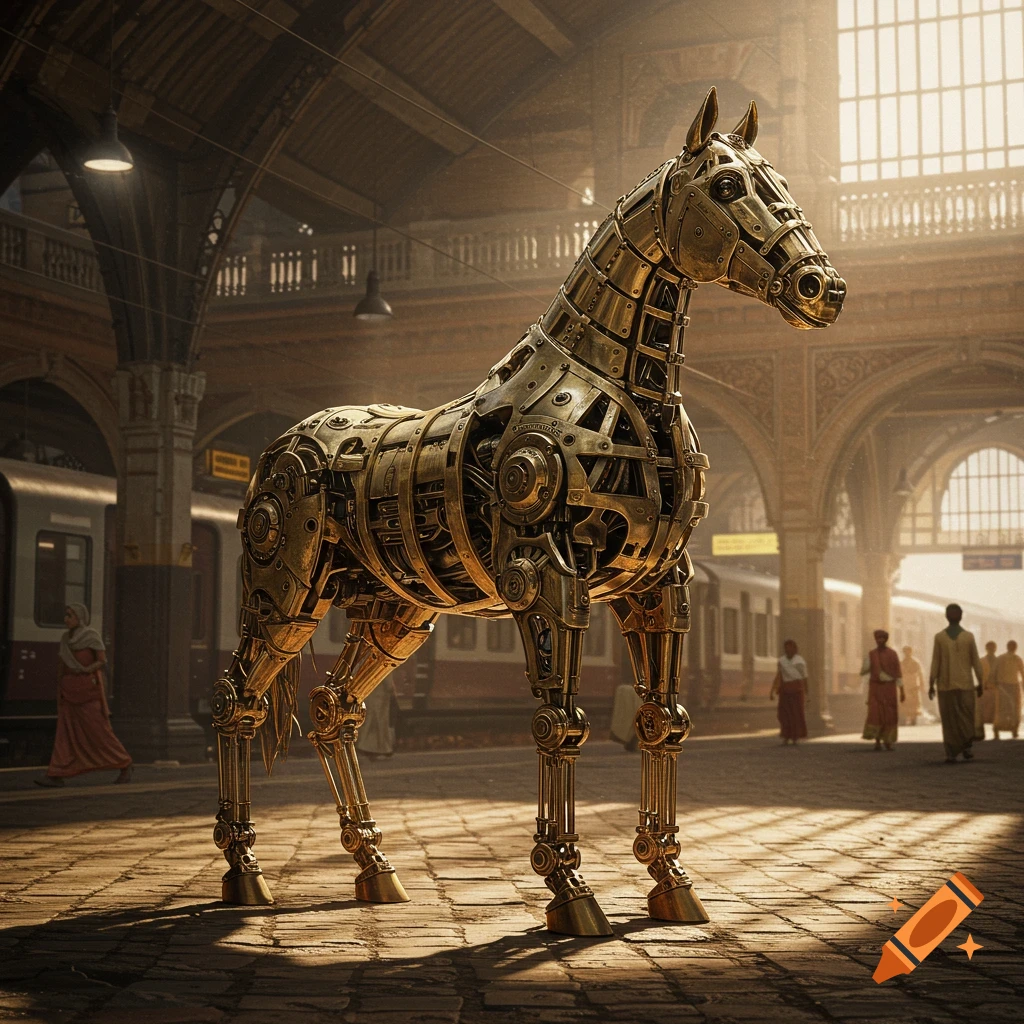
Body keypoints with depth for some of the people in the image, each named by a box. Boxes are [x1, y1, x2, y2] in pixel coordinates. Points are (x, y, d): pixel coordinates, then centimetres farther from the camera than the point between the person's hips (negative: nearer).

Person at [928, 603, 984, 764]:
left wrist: (931, 685, -1)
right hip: (965, 685, 0)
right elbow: (976, 663, -2)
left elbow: (935, 664, -7)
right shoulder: (969, 637, -5)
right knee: (966, 717, 15)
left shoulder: (939, 637, -6)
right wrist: (980, 684, 7)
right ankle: (966, 746, -1)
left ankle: (951, 754, -2)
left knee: (949, 720, 4)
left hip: (945, 686, 0)